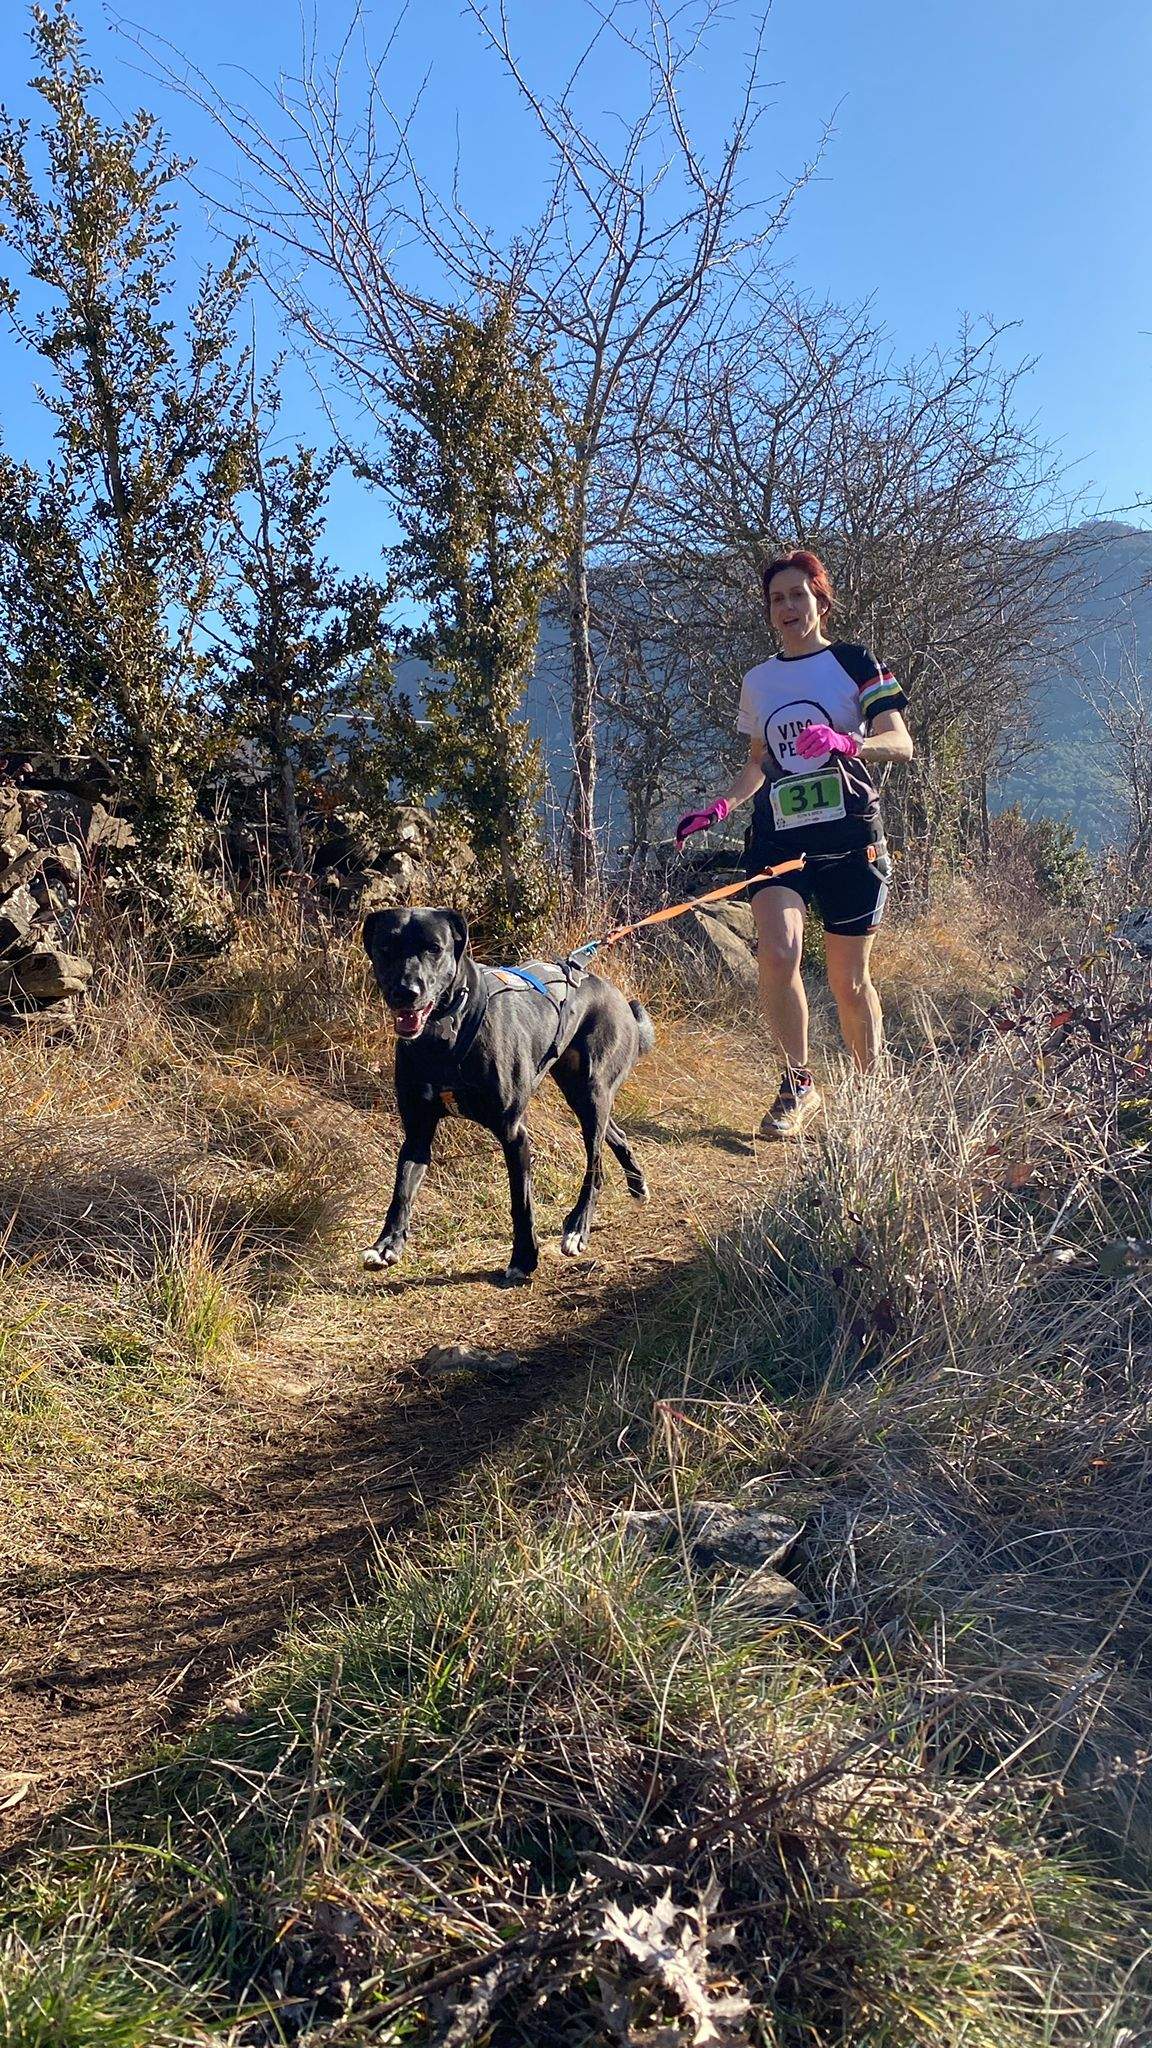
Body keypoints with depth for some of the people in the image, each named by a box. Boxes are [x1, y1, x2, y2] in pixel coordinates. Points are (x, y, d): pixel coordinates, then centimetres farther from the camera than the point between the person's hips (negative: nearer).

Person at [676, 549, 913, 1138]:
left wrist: (846, 742, -28)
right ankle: (798, 1085, -6)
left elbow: (901, 743, -8)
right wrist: (720, 806, 7)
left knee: (849, 980, 3)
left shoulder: (855, 663, 2)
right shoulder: (758, 681, 14)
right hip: (778, 836, 3)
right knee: (778, 953, -21)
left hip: (850, 837, -2)